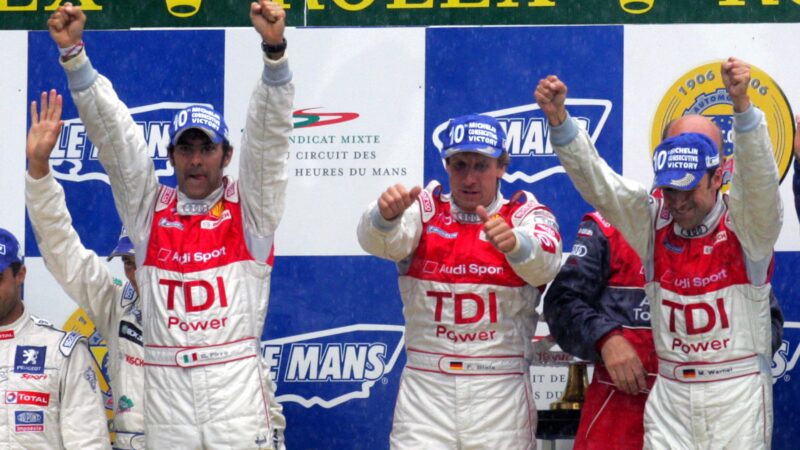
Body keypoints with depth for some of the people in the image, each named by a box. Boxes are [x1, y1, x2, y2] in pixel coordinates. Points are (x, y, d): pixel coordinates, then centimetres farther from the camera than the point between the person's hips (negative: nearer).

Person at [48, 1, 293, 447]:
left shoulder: (249, 208, 5)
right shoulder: (150, 208, 11)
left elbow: (269, 134, -7)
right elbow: (111, 131, 5)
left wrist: (274, 49, -22)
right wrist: (73, 54, -5)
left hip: (237, 389, -2)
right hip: (164, 392, 2)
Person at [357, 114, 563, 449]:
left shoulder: (526, 214, 1)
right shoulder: (423, 208, 4)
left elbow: (545, 262, -20)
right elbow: (377, 241, -16)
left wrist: (514, 244, -42)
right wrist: (385, 216, -39)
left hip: (502, 393, 0)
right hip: (425, 389, 0)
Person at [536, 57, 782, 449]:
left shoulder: (745, 223, -7)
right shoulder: (654, 222, 2)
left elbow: (757, 174, -25)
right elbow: (597, 182, -6)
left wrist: (742, 104, -42)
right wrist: (558, 119, -21)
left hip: (738, 394, -3)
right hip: (669, 394, 3)